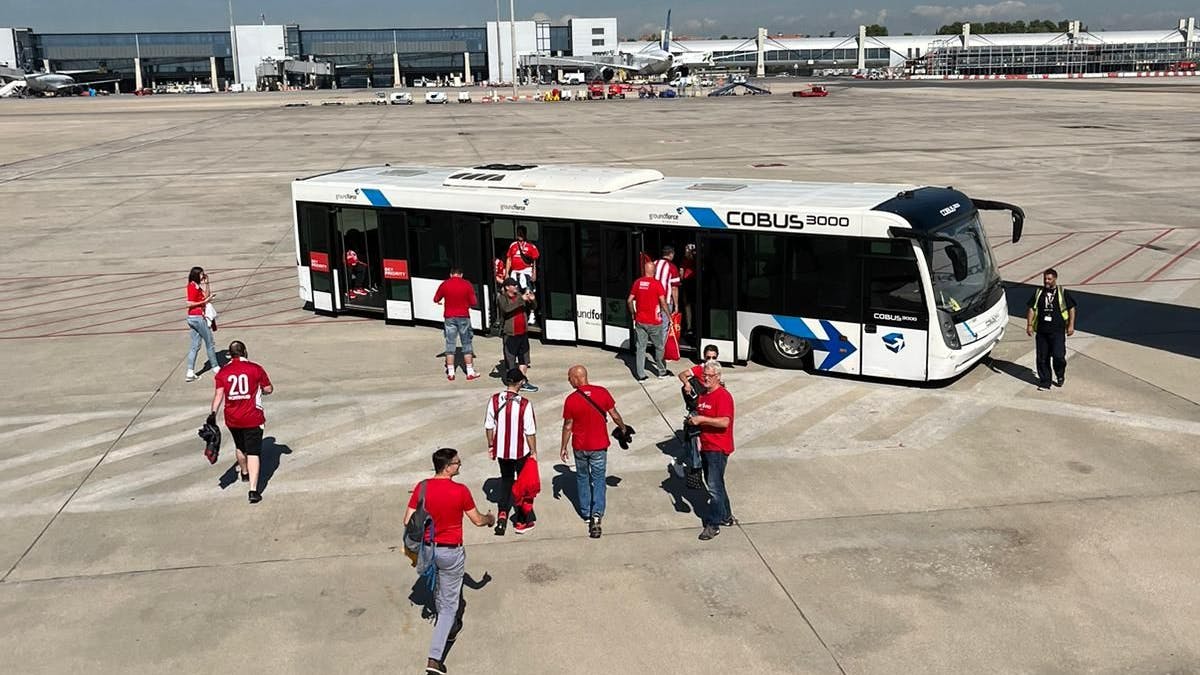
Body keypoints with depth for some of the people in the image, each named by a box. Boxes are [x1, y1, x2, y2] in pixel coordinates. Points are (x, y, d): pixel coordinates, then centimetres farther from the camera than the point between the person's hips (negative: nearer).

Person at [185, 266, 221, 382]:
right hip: (198, 317, -9)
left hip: (192, 318, 9)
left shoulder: (195, 286, 12)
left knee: (195, 346, 8)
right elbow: (190, 304, -21)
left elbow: (206, 295, 16)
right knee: (209, 343, 6)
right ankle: (215, 367, 18)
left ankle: (190, 373, 5)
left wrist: (206, 282, 12)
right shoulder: (194, 287, -15)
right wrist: (204, 301, -16)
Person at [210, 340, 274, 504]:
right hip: (252, 419, -3)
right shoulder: (255, 369, -7)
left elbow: (218, 395, -8)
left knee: (240, 447, 27)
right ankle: (253, 490, -15)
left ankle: (245, 474, 51)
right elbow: (269, 389, 0)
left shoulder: (223, 372, -1)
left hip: (232, 419, 3)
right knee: (253, 453, -4)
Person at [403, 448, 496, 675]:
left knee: (439, 592, 29)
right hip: (451, 552, -4)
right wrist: (490, 519, 15)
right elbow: (477, 521, -7)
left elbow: (408, 521, -6)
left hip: (428, 549, 4)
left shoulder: (422, 487, -8)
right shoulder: (460, 491, -18)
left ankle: (448, 627, 51)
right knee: (450, 604, 4)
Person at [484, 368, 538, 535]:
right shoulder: (525, 404, -19)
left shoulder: (494, 400, -9)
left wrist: (491, 445, 13)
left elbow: (489, 426, -1)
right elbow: (530, 432, -14)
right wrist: (534, 452, -2)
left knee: (506, 479, 23)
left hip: (501, 450, 3)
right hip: (521, 451, -3)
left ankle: (502, 514, 9)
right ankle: (521, 521, 21)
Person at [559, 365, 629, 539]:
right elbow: (615, 415, -3)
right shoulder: (602, 392, -11)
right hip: (599, 445, 1)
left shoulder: (571, 400, -15)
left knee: (582, 478, 19)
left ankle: (586, 513, 27)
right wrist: (623, 428, 17)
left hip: (580, 446, 0)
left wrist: (563, 448, 4)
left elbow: (568, 426, -7)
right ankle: (597, 514, -6)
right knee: (598, 479, 9)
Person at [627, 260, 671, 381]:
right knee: (659, 347, 13)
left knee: (640, 348, 6)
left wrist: (633, 314, 17)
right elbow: (663, 302, -15)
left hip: (640, 321, 3)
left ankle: (640, 375, 4)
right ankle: (661, 372, 23)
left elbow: (629, 300, 4)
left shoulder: (637, 283, 1)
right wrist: (669, 316, -4)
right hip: (654, 322, -3)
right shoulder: (656, 284, -10)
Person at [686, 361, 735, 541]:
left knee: (714, 487, -8)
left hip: (718, 448, -9)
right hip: (706, 446, 9)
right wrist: (693, 420, 7)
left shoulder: (723, 396, -15)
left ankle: (713, 524, -3)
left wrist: (702, 419, -25)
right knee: (714, 484, 18)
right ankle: (726, 516, 32)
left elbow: (724, 422, -26)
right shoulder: (702, 395, 13)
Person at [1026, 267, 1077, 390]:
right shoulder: (1038, 293, 8)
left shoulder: (1062, 293, 2)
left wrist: (1071, 325, 0)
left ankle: (1060, 376, 18)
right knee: (1042, 358, 4)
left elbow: (1071, 309, 7)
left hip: (1058, 331, -3)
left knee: (1058, 356, -10)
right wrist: (1029, 325, 2)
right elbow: (1031, 309, 11)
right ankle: (1044, 382, 16)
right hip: (1041, 331, 3)